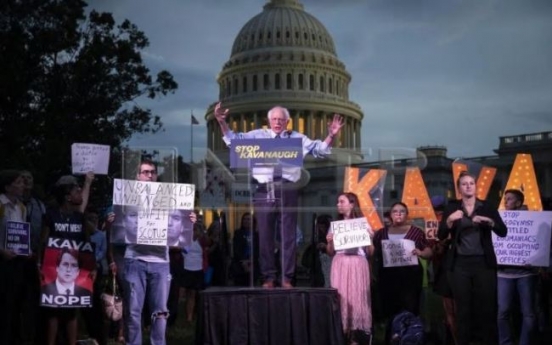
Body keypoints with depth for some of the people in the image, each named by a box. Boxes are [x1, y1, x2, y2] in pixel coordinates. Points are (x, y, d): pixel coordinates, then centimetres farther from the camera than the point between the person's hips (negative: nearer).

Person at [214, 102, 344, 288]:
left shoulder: (297, 138, 13)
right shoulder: (257, 135, 13)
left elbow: (320, 149, 7)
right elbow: (233, 139, 6)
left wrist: (331, 136, -10)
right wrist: (222, 122, -8)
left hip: (287, 190, 0)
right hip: (264, 190, 0)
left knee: (288, 235, 2)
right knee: (265, 234, 4)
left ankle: (287, 278, 9)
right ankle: (268, 277, 12)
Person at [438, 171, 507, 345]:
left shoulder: (487, 208, 6)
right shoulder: (452, 208, 5)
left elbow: (503, 232, 0)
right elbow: (441, 236, -1)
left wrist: (489, 221, -18)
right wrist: (449, 221, -18)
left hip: (484, 262, 0)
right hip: (459, 264, 0)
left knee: (487, 306, -3)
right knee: (462, 308, 3)